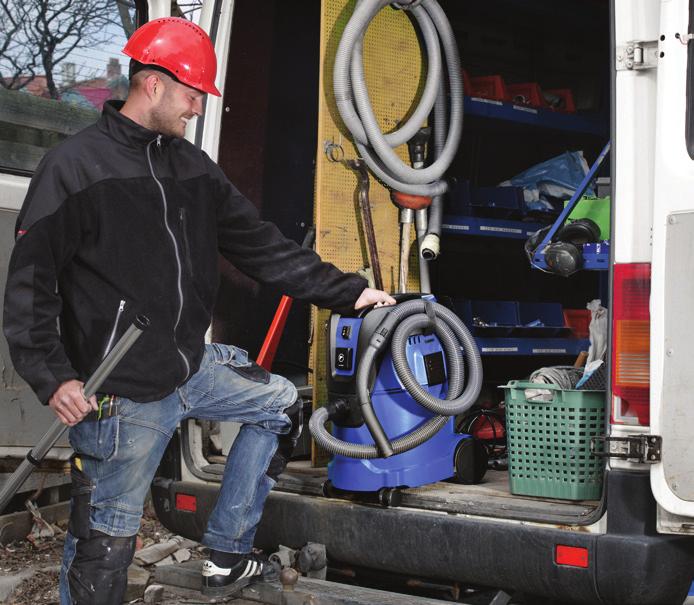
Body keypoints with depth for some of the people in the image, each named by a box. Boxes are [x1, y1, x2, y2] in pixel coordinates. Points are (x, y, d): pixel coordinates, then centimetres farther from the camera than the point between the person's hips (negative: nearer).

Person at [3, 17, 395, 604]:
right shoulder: (73, 167, -11)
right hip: (123, 393, -7)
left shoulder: (194, 167, 9)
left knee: (281, 403, 18)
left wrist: (347, 291, 6)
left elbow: (261, 244, 10)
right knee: (104, 546, -1)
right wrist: (52, 377, -21)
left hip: (194, 367, 8)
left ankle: (227, 557, 25)